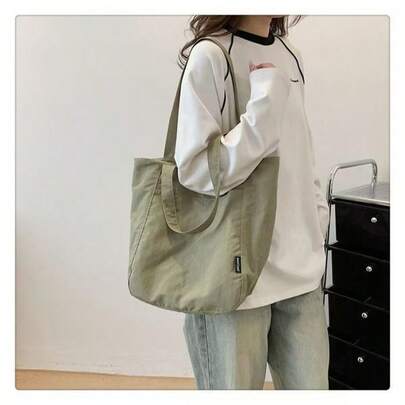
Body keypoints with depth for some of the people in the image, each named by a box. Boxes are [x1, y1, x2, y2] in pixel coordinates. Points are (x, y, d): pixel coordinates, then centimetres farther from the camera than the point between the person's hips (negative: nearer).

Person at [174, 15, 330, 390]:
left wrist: (318, 215, 11)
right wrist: (264, 109, -21)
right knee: (235, 386, 9)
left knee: (311, 387, 12)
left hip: (300, 267, 6)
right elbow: (195, 170, -15)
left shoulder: (290, 56, 10)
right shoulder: (211, 56, -9)